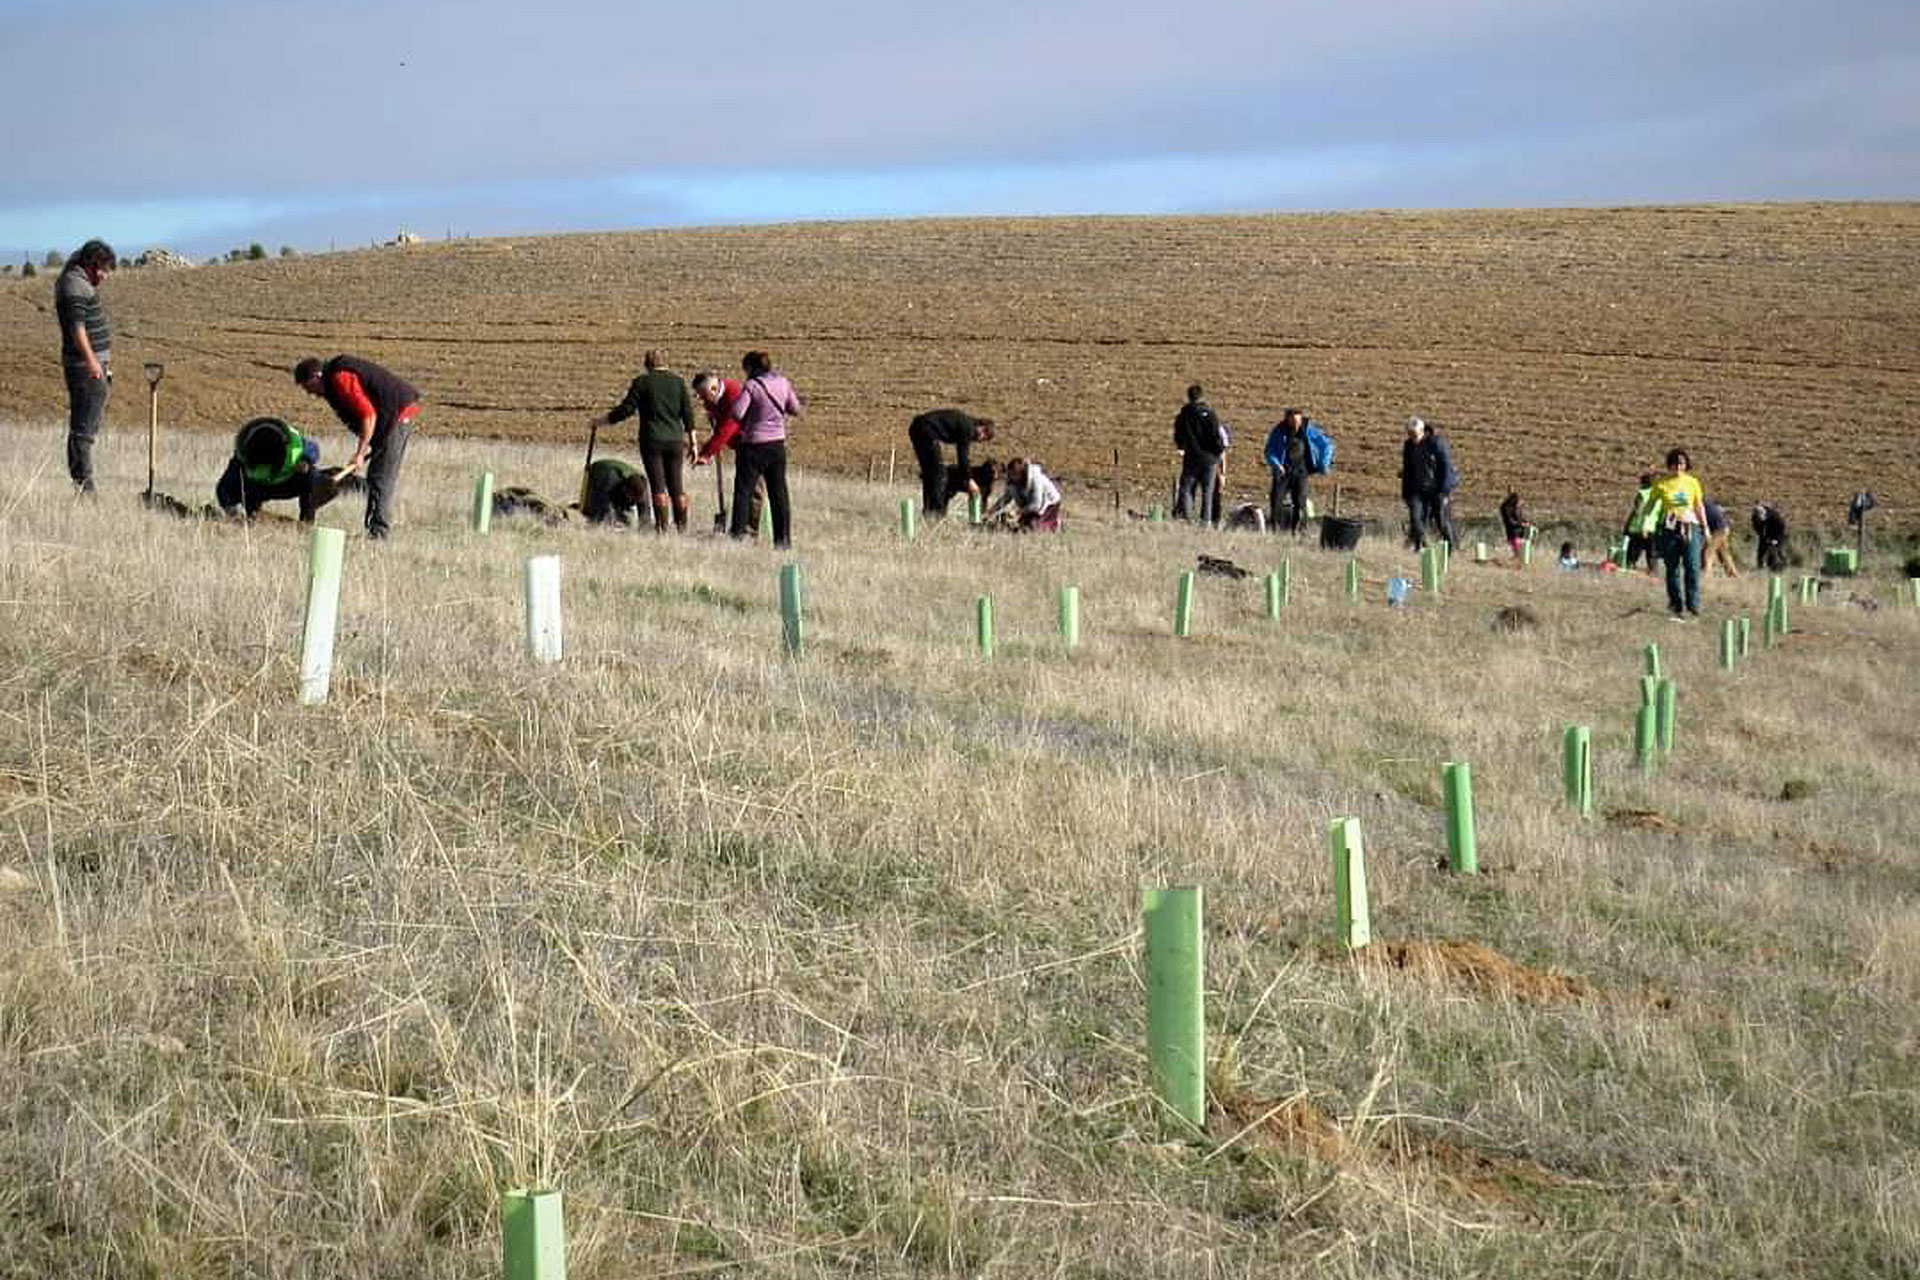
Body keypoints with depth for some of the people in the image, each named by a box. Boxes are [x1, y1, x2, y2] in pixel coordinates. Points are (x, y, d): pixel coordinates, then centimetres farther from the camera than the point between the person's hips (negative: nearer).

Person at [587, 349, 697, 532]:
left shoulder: (642, 382, -3)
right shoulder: (678, 381, 6)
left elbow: (626, 410, -6)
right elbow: (688, 414, 5)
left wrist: (598, 421, 4)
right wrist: (692, 444, 10)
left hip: (652, 441, -3)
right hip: (675, 440, 3)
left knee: (658, 486, -2)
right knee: (676, 485, 9)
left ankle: (662, 526, -9)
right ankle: (682, 527, 9)